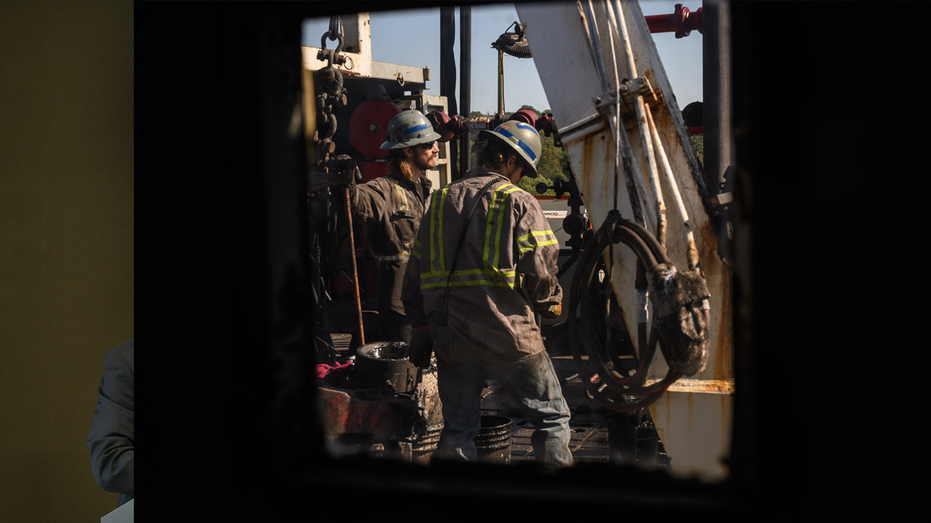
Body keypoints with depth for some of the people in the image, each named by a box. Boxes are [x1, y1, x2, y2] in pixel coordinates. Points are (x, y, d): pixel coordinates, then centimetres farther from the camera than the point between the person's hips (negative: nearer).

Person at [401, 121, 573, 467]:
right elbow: (539, 270, -11)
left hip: (451, 335, 5)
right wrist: (553, 303, 9)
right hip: (509, 334, -5)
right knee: (551, 416, 8)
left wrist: (421, 328, 19)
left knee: (457, 428, 14)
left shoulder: (441, 201, 11)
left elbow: (417, 272, 12)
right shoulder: (518, 203, -5)